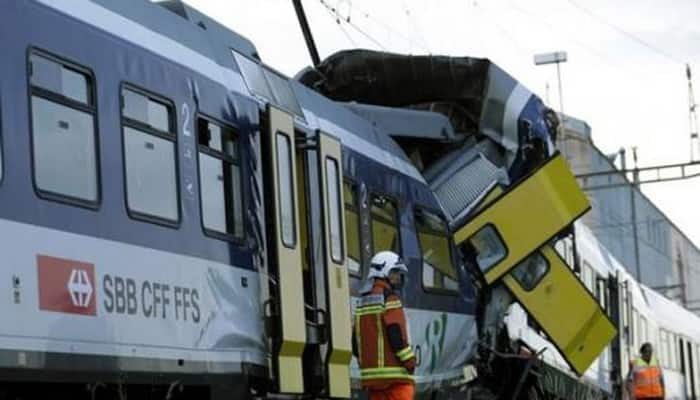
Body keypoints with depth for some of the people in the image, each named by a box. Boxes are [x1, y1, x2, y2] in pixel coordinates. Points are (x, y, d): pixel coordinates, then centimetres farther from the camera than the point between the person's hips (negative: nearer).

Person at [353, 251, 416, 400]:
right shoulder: (389, 298, -8)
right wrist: (410, 361, -10)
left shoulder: (363, 302, 18)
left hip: (371, 374, 8)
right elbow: (396, 334, -17)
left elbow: (356, 340, 19)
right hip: (394, 373, -8)